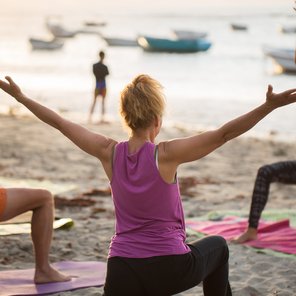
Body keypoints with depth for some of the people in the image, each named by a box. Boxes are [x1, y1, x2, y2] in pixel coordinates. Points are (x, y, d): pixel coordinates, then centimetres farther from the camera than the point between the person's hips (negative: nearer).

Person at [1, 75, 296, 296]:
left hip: (123, 271, 2)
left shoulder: (109, 152, -3)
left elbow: (61, 123, 8)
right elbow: (223, 134, -19)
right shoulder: (166, 154, -13)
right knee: (218, 246, 29)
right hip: (170, 267, -2)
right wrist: (270, 105, -21)